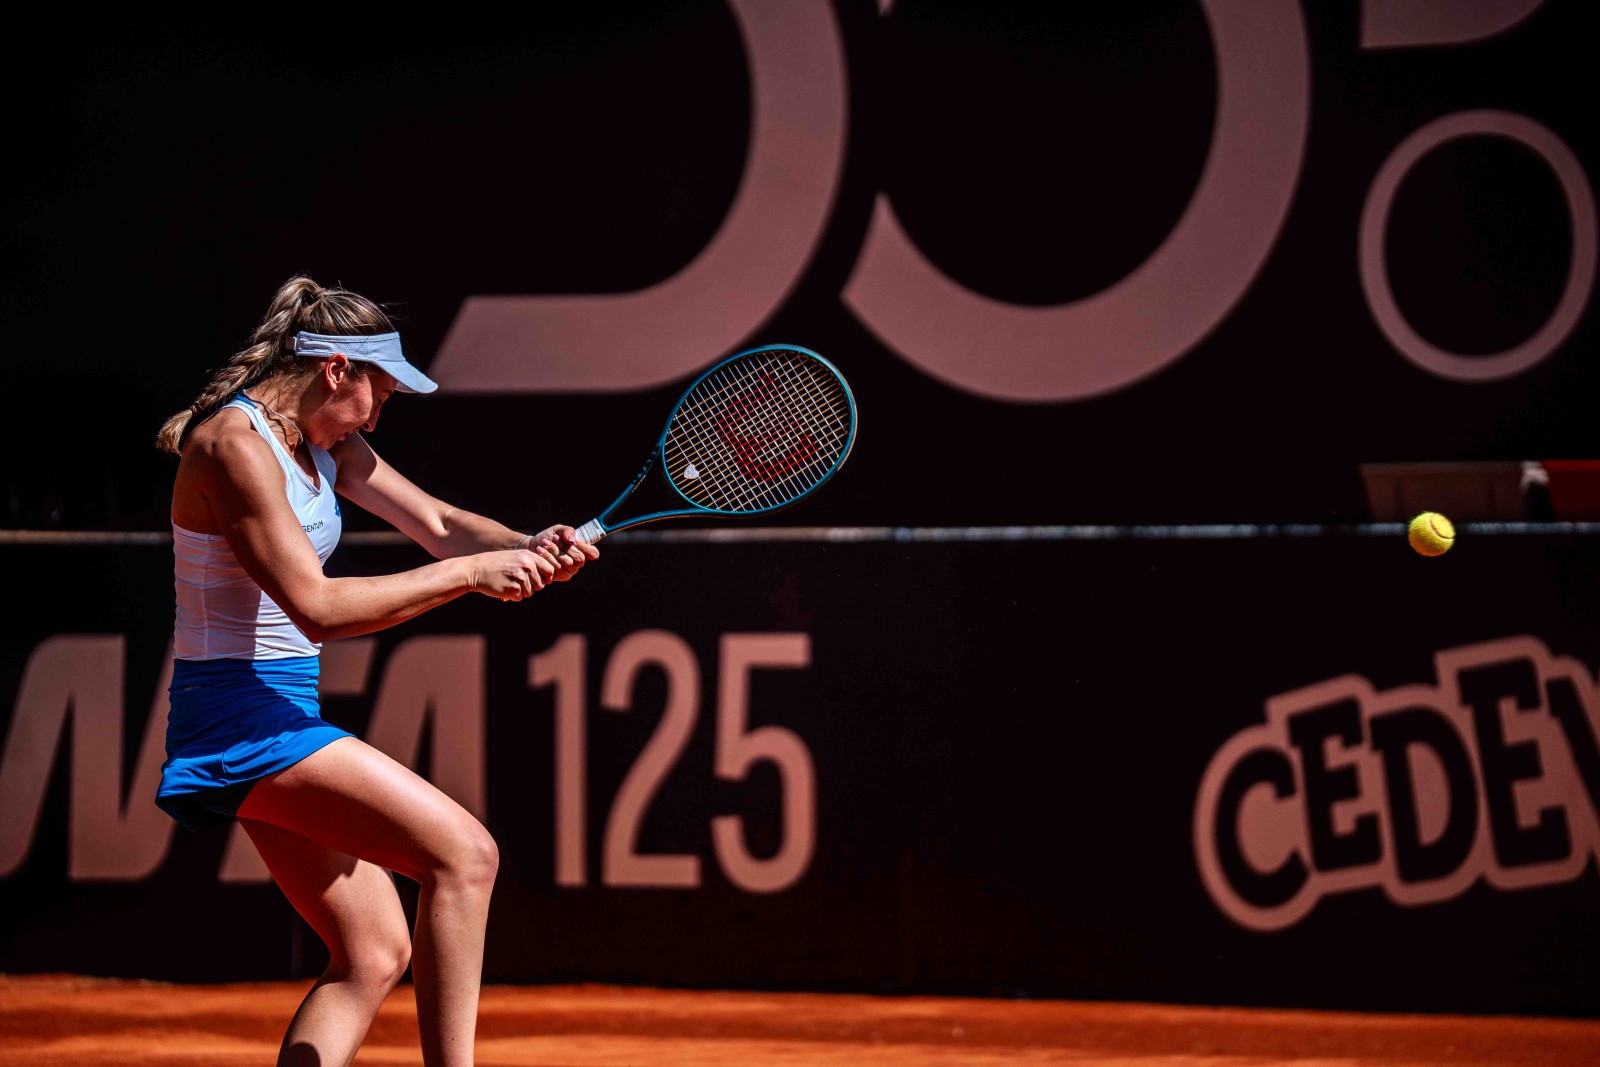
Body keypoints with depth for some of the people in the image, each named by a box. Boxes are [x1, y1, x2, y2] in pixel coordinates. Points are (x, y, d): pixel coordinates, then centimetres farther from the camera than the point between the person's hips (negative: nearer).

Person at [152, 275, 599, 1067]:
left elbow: (436, 524, 9)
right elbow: (319, 607, -23)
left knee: (373, 954, 7)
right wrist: (469, 573, -22)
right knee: (462, 852, -17)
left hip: (281, 713, 10)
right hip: (240, 719, -10)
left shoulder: (322, 444, 12)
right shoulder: (236, 446, -18)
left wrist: (529, 550, -11)